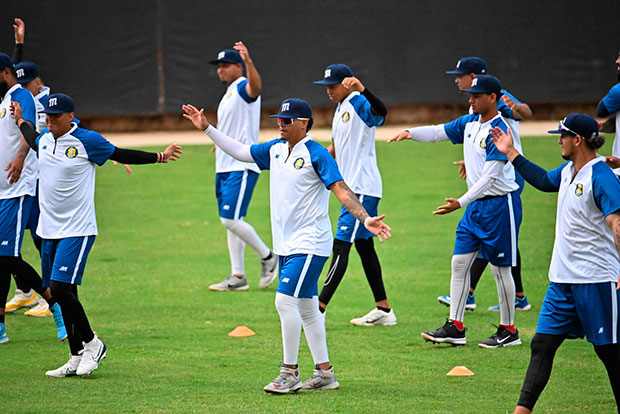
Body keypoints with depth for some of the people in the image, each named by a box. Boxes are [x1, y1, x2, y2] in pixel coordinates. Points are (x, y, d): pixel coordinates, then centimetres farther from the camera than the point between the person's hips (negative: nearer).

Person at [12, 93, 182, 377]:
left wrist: (159, 157, 1)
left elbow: (120, 155, 1)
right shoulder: (45, 140, 10)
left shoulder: (87, 140, -9)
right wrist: (20, 120, 46)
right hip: (49, 230, 7)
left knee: (61, 287, -18)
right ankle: (77, 358, 13)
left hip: (77, 230, -7)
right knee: (61, 293, 7)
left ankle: (92, 344, -1)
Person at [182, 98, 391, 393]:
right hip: (286, 245, 8)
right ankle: (324, 373, 18)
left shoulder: (316, 155, -13)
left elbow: (341, 189, -20)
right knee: (306, 308, 11)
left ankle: (290, 373, -8)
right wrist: (207, 129, 18)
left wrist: (365, 218, -33)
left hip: (310, 244, -8)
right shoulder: (275, 150, 10)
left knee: (285, 300, -15)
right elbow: (240, 152, 21)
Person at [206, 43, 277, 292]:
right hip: (225, 168, 10)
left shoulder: (243, 88, -10)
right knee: (230, 220, 9)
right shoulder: (229, 93, 20)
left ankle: (267, 257, 0)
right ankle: (237, 276, 11)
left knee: (231, 219, -16)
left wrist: (249, 62, -53)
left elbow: (255, 86, -36)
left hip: (242, 167, -10)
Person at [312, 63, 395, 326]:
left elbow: (381, 111, -39)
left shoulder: (360, 104, -15)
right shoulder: (341, 108, 16)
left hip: (364, 189, -11)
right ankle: (383, 310, 17)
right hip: (351, 188, 11)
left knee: (341, 245, -12)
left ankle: (319, 310, -14)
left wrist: (362, 89, -53)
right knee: (363, 246, 12)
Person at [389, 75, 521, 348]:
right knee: (460, 261, 6)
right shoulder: (469, 123, 8)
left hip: (500, 205, -9)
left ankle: (508, 330, 10)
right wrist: (411, 133, -11)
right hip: (475, 204, 9)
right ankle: (455, 327, 10)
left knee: (500, 268, -1)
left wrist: (461, 202, -31)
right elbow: (438, 132, 10)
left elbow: (489, 177, -24)